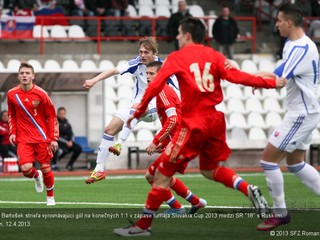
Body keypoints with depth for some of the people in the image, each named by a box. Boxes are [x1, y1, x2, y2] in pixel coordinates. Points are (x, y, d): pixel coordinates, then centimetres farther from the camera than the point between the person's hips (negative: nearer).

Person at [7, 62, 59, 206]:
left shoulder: (40, 94, -8)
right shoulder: (12, 94, -1)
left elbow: (51, 116, -1)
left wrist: (54, 138, -5)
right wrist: (12, 132, 2)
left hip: (42, 137, -1)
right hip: (23, 138, 1)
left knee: (45, 168, 2)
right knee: (26, 168, -15)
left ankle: (50, 197, 25)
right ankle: (37, 176, 22)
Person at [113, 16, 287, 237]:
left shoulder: (177, 57, 0)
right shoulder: (214, 56, 9)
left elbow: (155, 87, -5)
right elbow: (237, 77, -2)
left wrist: (138, 113, 4)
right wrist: (271, 83, 4)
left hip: (193, 123, -6)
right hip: (215, 120, 6)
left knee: (163, 172, 0)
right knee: (210, 169, 26)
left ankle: (143, 225, 1)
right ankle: (249, 189, 5)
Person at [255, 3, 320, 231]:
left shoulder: (302, 48, -23)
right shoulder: (294, 45, 9)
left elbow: (277, 78, -29)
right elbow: (284, 76, 16)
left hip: (302, 114, -10)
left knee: (268, 159, -6)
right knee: (296, 163, 18)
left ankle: (280, 213, 4)